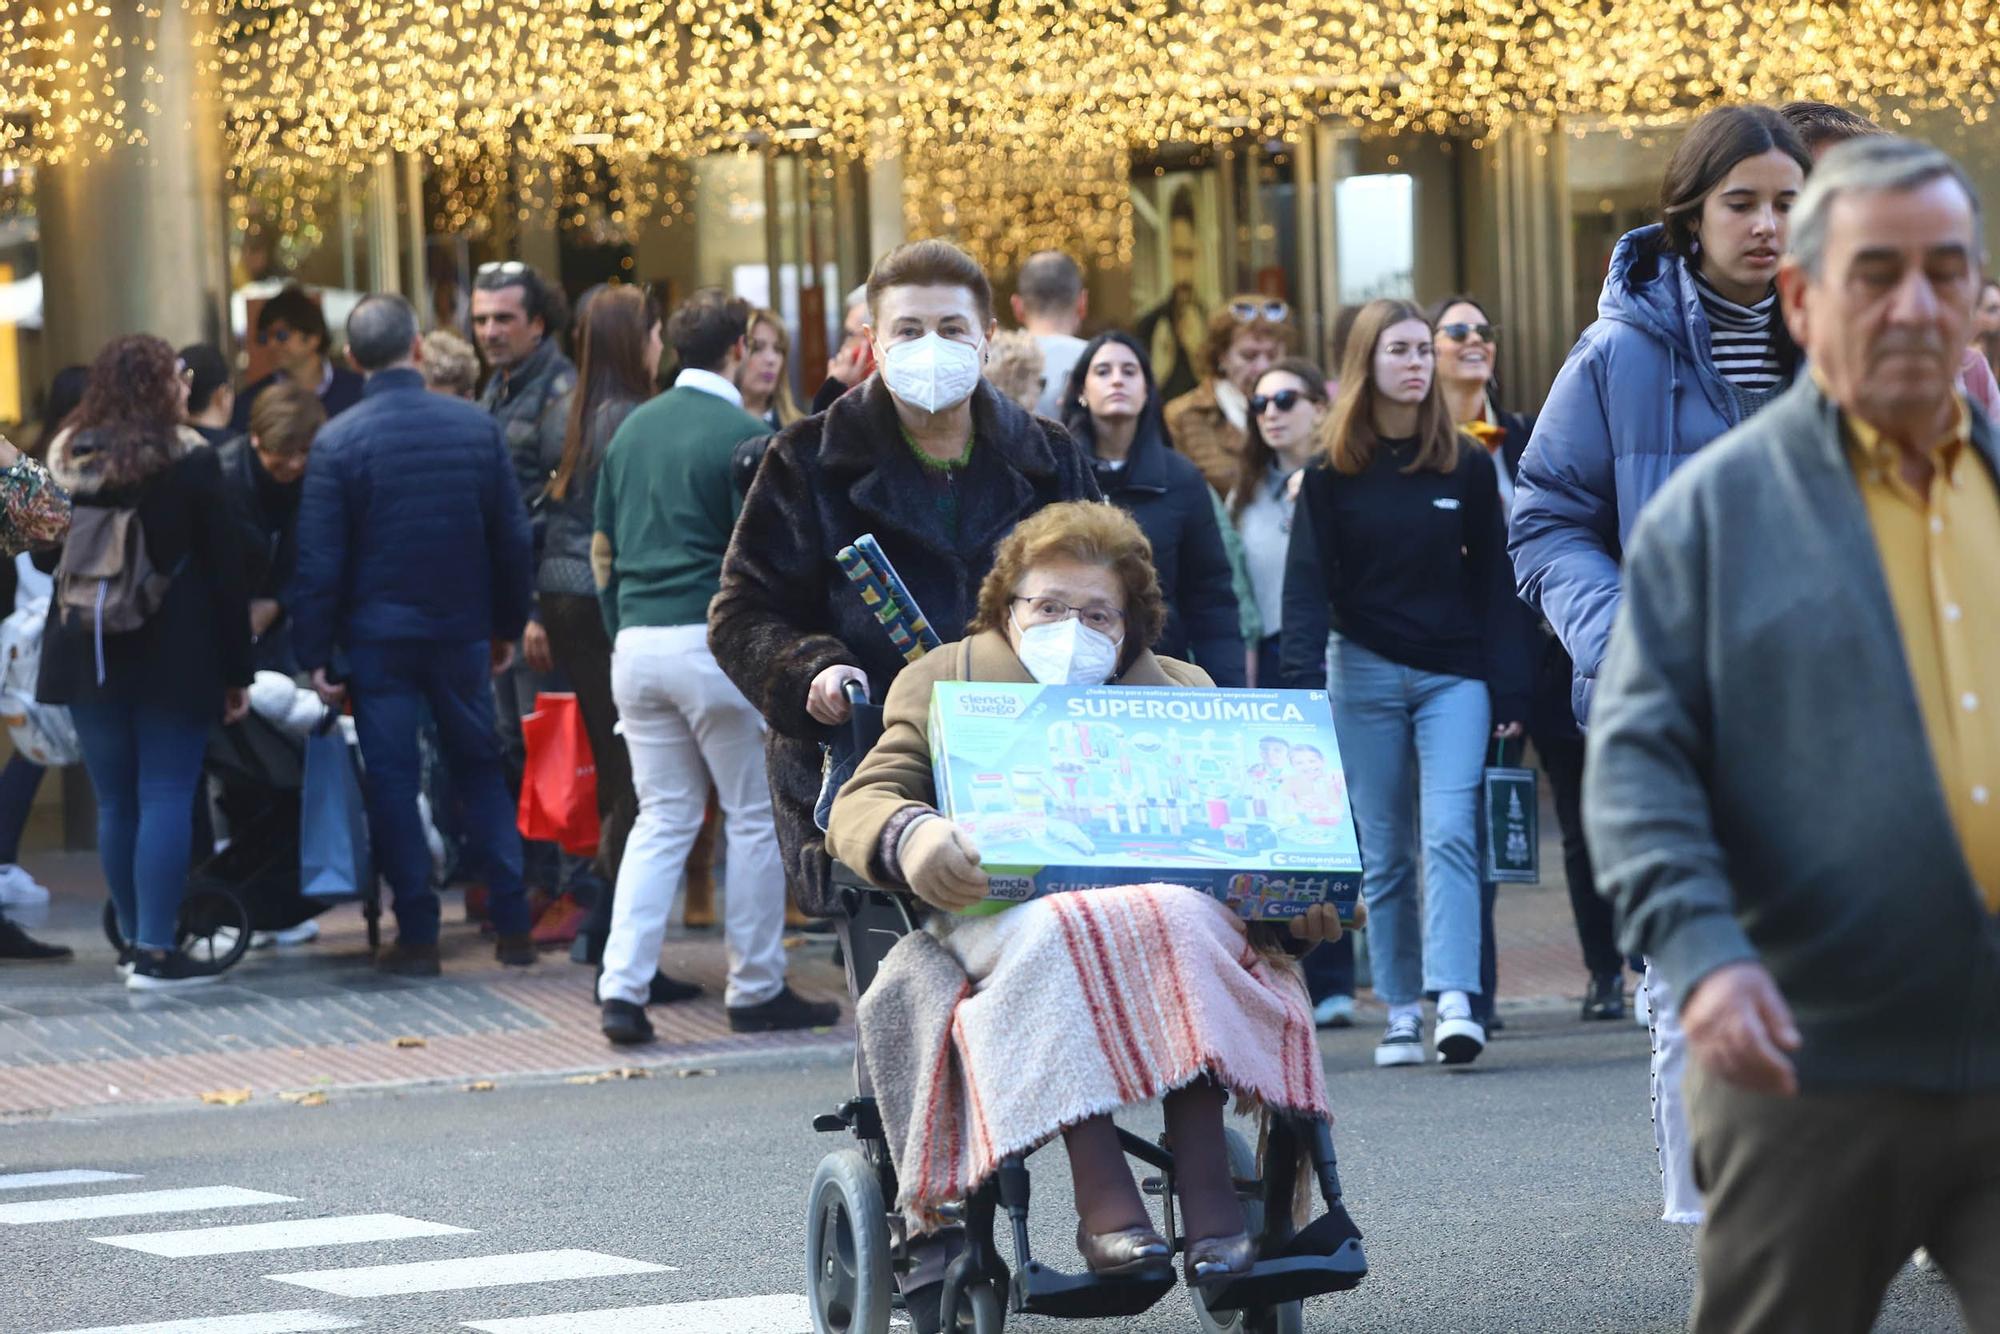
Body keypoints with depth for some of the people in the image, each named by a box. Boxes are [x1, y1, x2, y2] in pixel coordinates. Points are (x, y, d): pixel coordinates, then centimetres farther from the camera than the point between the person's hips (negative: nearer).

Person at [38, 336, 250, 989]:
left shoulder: (66, 458, 5)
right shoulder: (189, 459, -7)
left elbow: (49, 555, 10)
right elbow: (223, 566, -6)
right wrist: (236, 670, -1)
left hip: (89, 655, 4)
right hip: (174, 656, -4)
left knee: (115, 803, 11)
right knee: (166, 796, -3)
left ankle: (136, 938, 17)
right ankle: (156, 952, -9)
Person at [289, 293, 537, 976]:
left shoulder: (337, 441, -10)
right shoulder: (477, 426, -2)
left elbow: (319, 560, -10)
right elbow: (513, 538, 3)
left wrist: (315, 654, -4)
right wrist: (507, 625, 14)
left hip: (377, 636, -2)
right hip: (462, 631, 2)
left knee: (392, 782, 5)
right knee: (480, 770, 14)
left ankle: (417, 935, 5)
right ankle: (512, 925, 11)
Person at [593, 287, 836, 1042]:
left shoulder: (633, 429, 12)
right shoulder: (743, 436, -9)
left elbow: (603, 549, 15)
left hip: (637, 641, 6)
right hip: (713, 640, -6)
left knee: (662, 818, 10)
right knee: (755, 818, 6)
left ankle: (622, 988, -2)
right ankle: (756, 992, 11)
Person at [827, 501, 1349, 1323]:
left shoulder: (1183, 691, 26)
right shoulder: (947, 680, 20)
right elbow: (863, 802, 6)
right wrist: (911, 836, -20)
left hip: (1166, 893, 2)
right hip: (1008, 908, -2)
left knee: (1186, 921, -35)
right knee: (1056, 937, -38)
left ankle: (1206, 1191, -41)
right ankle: (1100, 1195, -46)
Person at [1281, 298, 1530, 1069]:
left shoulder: (1466, 465, 5)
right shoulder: (1332, 471, 3)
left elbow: (1493, 581, 6)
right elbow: (1307, 581, -2)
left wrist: (1509, 691, 1)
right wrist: (1304, 678, -16)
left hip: (1454, 673, 0)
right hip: (1365, 672, 1)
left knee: (1450, 832, -14)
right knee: (1383, 851, 3)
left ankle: (1455, 1002, -22)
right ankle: (1401, 1014, 8)